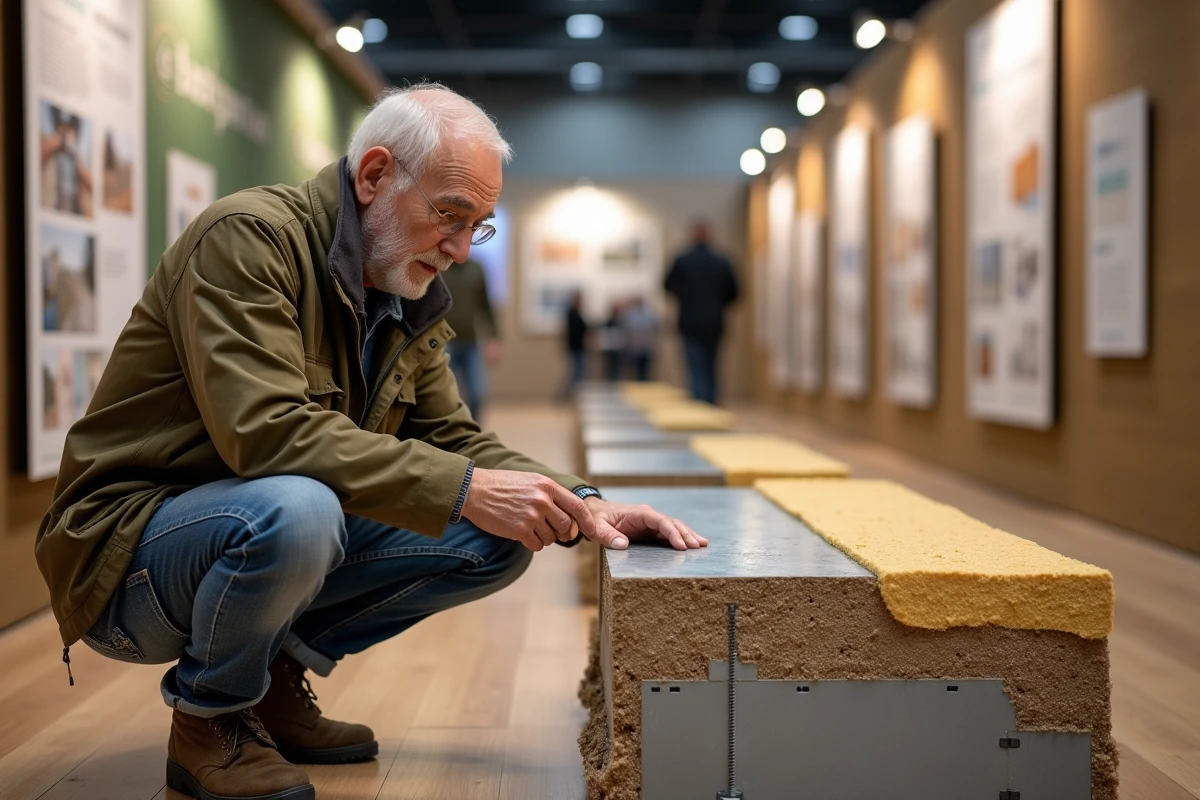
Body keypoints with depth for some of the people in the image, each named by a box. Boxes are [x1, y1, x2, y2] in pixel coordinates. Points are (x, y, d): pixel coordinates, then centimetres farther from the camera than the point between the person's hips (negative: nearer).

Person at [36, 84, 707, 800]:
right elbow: (266, 431, -32)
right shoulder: (247, 237, -20)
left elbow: (455, 440, 7)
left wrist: (583, 509, -11)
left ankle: (276, 676, 6)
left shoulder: (411, 299, 6)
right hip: (131, 551, -7)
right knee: (294, 508, -39)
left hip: (276, 537, 8)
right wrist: (464, 489, -35)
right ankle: (210, 716, -8)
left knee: (498, 541, -6)